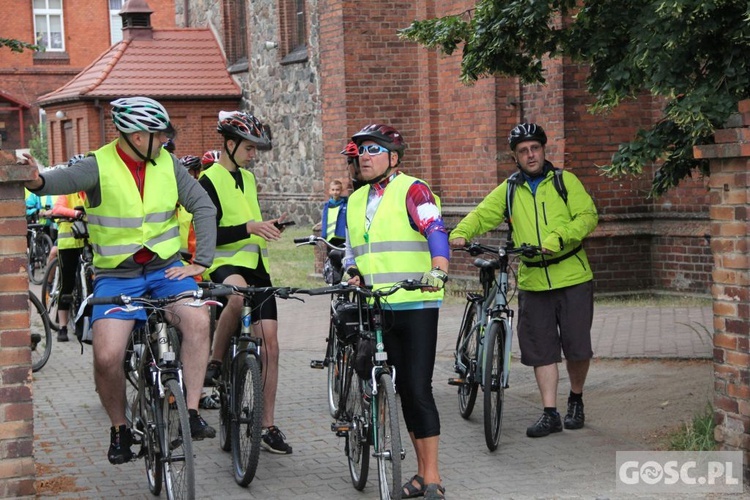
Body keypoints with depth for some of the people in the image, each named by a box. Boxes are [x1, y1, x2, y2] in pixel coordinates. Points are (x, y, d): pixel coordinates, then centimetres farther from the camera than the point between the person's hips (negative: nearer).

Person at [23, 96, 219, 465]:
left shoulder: (167, 165, 2)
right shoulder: (100, 166, -10)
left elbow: (203, 207, 4)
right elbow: (68, 178, -30)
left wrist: (201, 261, -6)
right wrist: (39, 181, -54)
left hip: (164, 268, 2)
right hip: (116, 275, -2)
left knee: (197, 321, -27)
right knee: (107, 357, -18)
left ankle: (192, 413, -16)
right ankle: (119, 429, 9)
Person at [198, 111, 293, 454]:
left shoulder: (248, 178, 17)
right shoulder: (209, 181, -8)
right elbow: (208, 234, -19)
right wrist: (249, 227, -28)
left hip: (256, 267, 7)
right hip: (226, 265, -7)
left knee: (269, 344, 0)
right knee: (238, 293, -43)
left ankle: (267, 425, 7)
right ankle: (214, 362, -20)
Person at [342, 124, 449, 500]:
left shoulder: (412, 191, -6)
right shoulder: (356, 201, 16)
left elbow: (436, 232, -20)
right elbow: (352, 250, 23)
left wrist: (437, 272, -37)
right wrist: (353, 274, 1)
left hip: (417, 305, -7)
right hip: (377, 310, 7)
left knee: (419, 389, -9)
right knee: (404, 390, 10)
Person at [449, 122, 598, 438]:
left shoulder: (565, 181, 2)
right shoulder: (509, 190, 10)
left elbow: (587, 216, -9)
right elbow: (482, 215, -1)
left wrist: (559, 239, -24)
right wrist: (460, 234, -21)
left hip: (572, 278, -2)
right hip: (533, 282, 2)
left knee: (577, 347, 1)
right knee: (541, 350, 3)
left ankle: (576, 400, 25)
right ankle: (550, 414, 9)